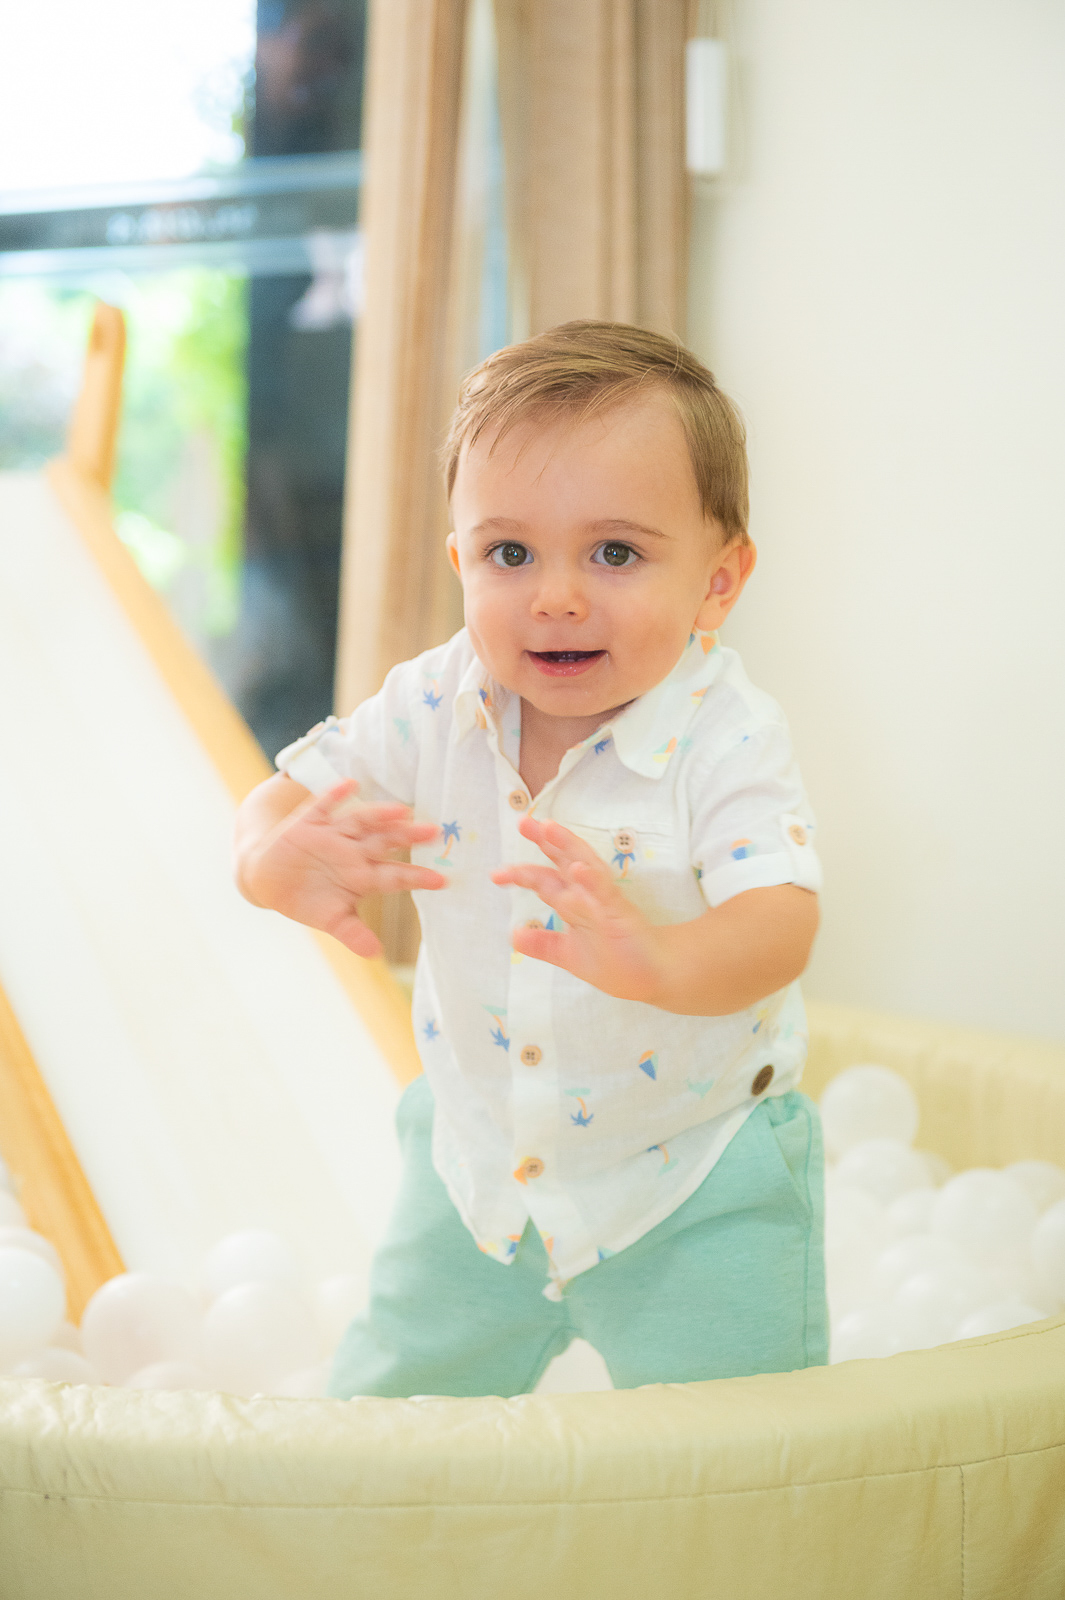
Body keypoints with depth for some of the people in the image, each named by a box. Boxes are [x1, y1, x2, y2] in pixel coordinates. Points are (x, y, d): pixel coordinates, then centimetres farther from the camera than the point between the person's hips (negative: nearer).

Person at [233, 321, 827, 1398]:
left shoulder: (726, 740, -24)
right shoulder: (434, 708, -12)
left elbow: (780, 923, -35)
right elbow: (292, 793, -10)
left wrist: (659, 961, -58)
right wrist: (280, 861, -36)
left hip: (695, 1186, -4)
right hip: (481, 1164, 4)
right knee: (394, 1397, 19)